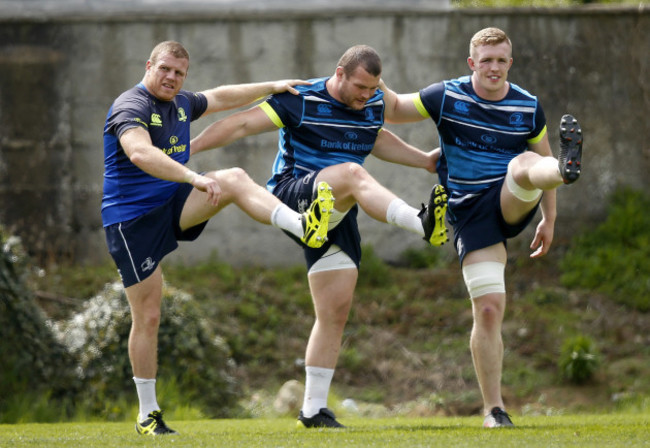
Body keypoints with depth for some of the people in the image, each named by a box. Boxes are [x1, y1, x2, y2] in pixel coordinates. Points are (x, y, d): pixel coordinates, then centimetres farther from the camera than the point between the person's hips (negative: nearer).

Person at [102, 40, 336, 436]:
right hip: (132, 220, -7)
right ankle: (148, 415, 7)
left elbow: (221, 98, 32)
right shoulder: (131, 107, -17)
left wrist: (272, 87, 30)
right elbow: (140, 154, -37)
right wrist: (194, 178, -47)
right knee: (148, 317, -4)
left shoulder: (181, 103, 10)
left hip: (174, 206, 7)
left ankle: (303, 226, -39)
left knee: (235, 180, -19)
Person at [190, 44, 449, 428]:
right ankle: (422, 223, -60)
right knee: (352, 174, -36)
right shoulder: (301, 101, -10)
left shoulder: (374, 104, 9)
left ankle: (314, 408, 9)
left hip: (338, 217, 7)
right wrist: (186, 149, -11)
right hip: (293, 198, -7)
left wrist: (426, 160, 29)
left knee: (336, 311, 2)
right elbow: (242, 124, -8)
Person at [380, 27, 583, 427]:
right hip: (471, 214, -1)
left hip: (513, 203, 1)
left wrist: (549, 220, 13)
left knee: (524, 165, -34)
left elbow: (541, 160, 15)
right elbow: (395, 109, 7)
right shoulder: (447, 97, -1)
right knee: (488, 309, -10)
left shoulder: (529, 107, 3)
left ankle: (569, 166, -71)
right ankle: (494, 409, -1)